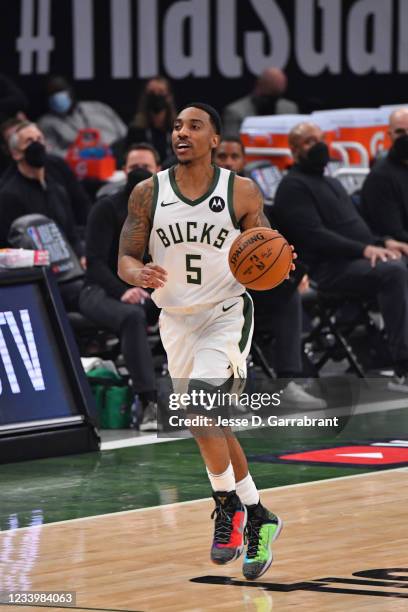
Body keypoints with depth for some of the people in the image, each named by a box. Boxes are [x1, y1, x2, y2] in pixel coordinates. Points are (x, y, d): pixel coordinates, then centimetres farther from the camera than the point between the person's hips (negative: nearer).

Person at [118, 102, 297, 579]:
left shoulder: (242, 192, -6)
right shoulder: (148, 193, -2)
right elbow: (125, 259, -1)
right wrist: (140, 275, -24)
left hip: (226, 315, -4)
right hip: (176, 320, 4)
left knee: (199, 410, -25)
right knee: (211, 427, 11)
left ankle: (228, 506, -7)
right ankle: (258, 519, 28)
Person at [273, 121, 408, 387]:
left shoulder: (332, 183, 29)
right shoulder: (293, 186, 0)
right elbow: (314, 235, -13)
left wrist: (383, 243, 6)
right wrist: (363, 250, -21)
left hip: (360, 260, 9)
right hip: (331, 268, -9)